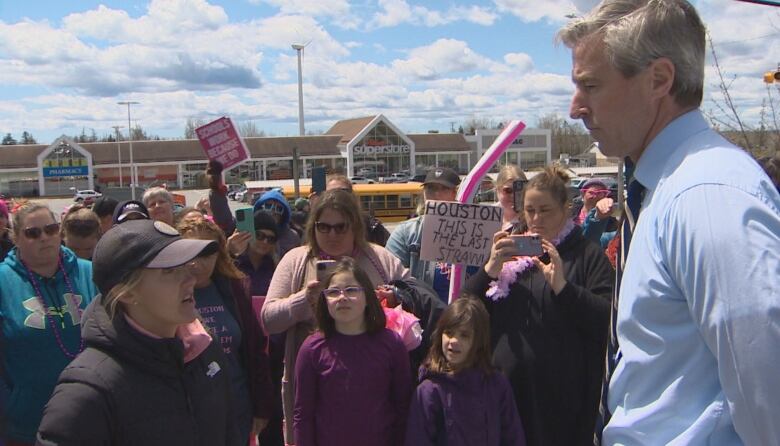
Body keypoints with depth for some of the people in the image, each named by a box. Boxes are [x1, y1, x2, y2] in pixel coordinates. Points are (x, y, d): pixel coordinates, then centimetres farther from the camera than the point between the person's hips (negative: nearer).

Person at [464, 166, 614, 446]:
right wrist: (490, 268, -10)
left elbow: (608, 319, -10)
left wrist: (561, 285, -21)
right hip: (508, 385, 4)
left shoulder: (587, 255, 3)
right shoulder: (510, 249, 15)